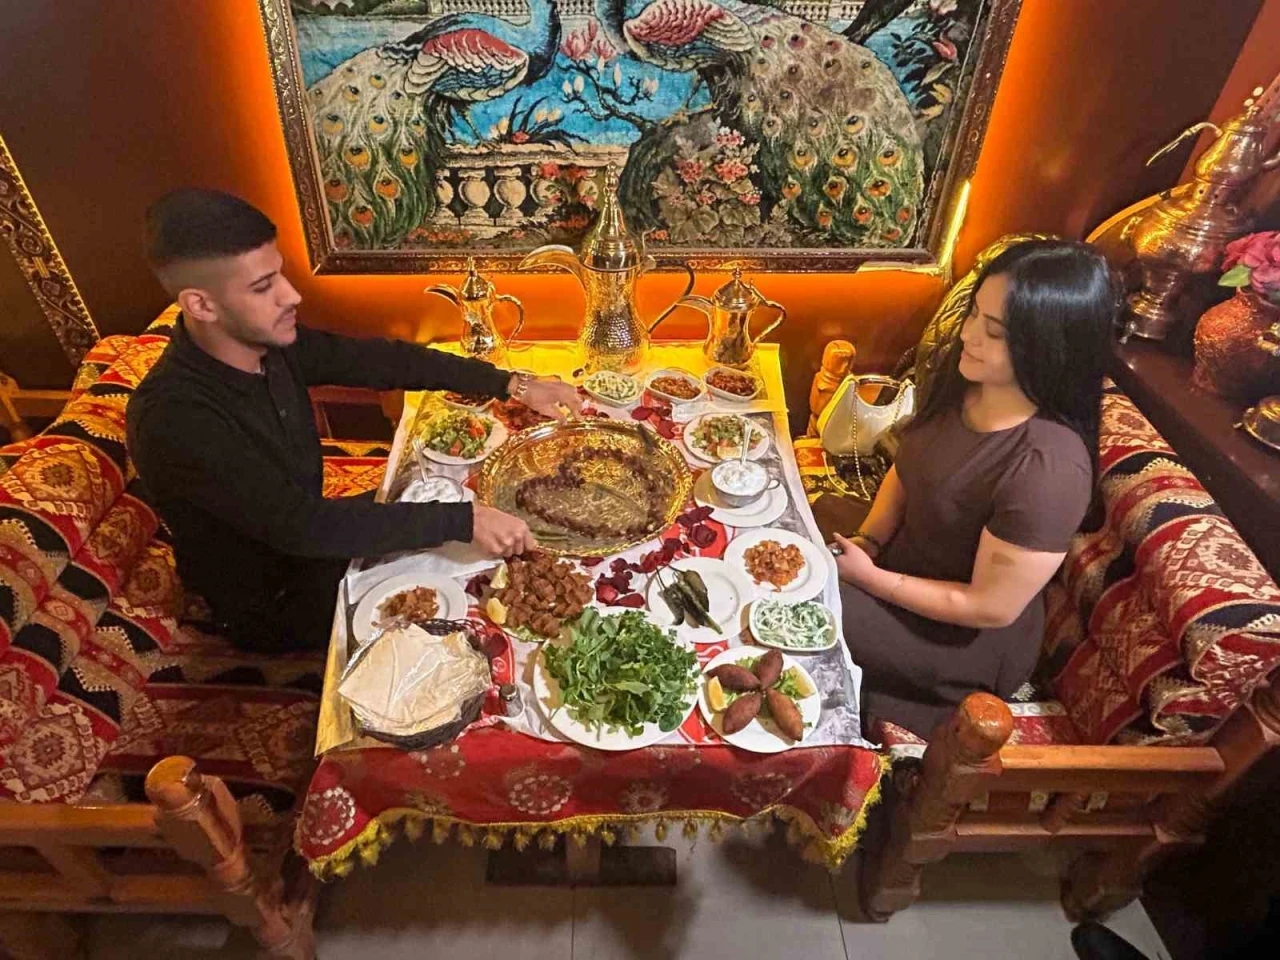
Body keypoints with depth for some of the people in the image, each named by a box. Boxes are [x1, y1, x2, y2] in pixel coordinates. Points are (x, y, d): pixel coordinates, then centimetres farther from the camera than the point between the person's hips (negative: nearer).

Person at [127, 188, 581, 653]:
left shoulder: (270, 341, -12)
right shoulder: (173, 418, -34)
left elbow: (380, 360, -5)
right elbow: (301, 526, -38)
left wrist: (512, 384, -11)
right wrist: (463, 520, -40)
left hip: (306, 539, 7)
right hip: (269, 602, -6)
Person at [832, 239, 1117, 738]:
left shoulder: (1047, 471, -33)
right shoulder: (963, 376, -11)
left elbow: (990, 608, -24)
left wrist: (870, 577, -19)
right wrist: (868, 541, -10)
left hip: (965, 636, -7)